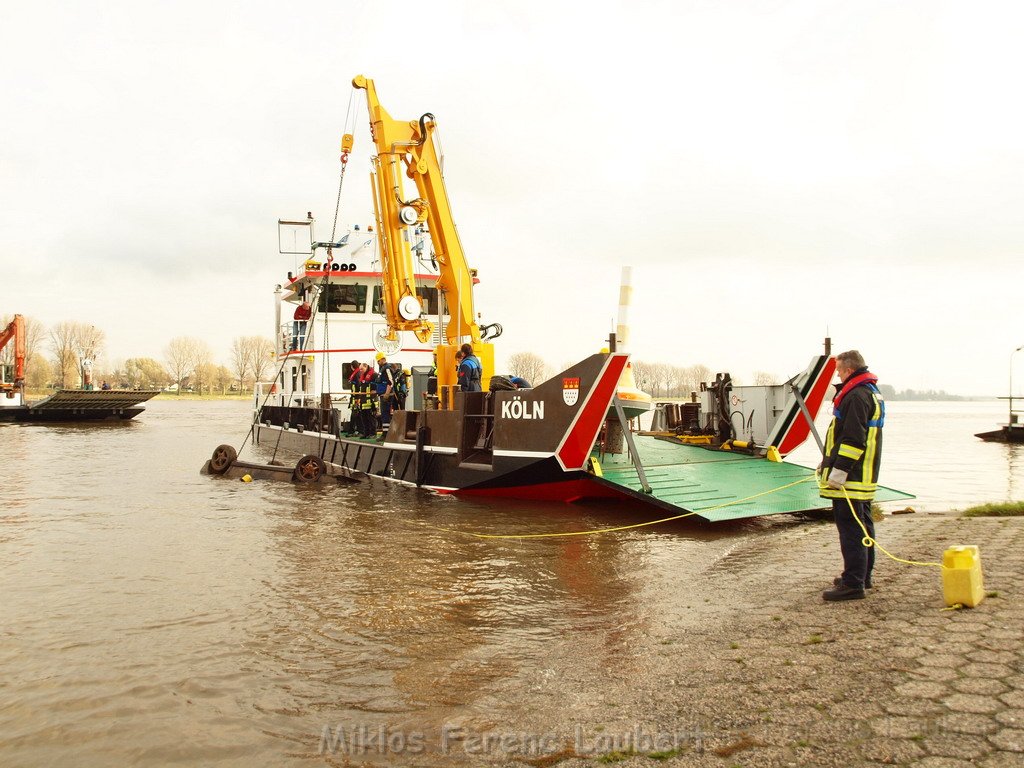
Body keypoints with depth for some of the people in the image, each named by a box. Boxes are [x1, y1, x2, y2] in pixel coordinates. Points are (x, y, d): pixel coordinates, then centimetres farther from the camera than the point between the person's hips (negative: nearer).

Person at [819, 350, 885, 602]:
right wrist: (828, 461, 26)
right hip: (865, 476, 11)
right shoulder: (872, 392, 18)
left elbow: (854, 439, -24)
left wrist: (839, 469, -23)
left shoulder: (857, 396, -17)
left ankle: (853, 584, -6)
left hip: (851, 477, -11)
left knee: (850, 528, -8)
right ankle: (862, 576, 28)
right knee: (862, 526, 17)